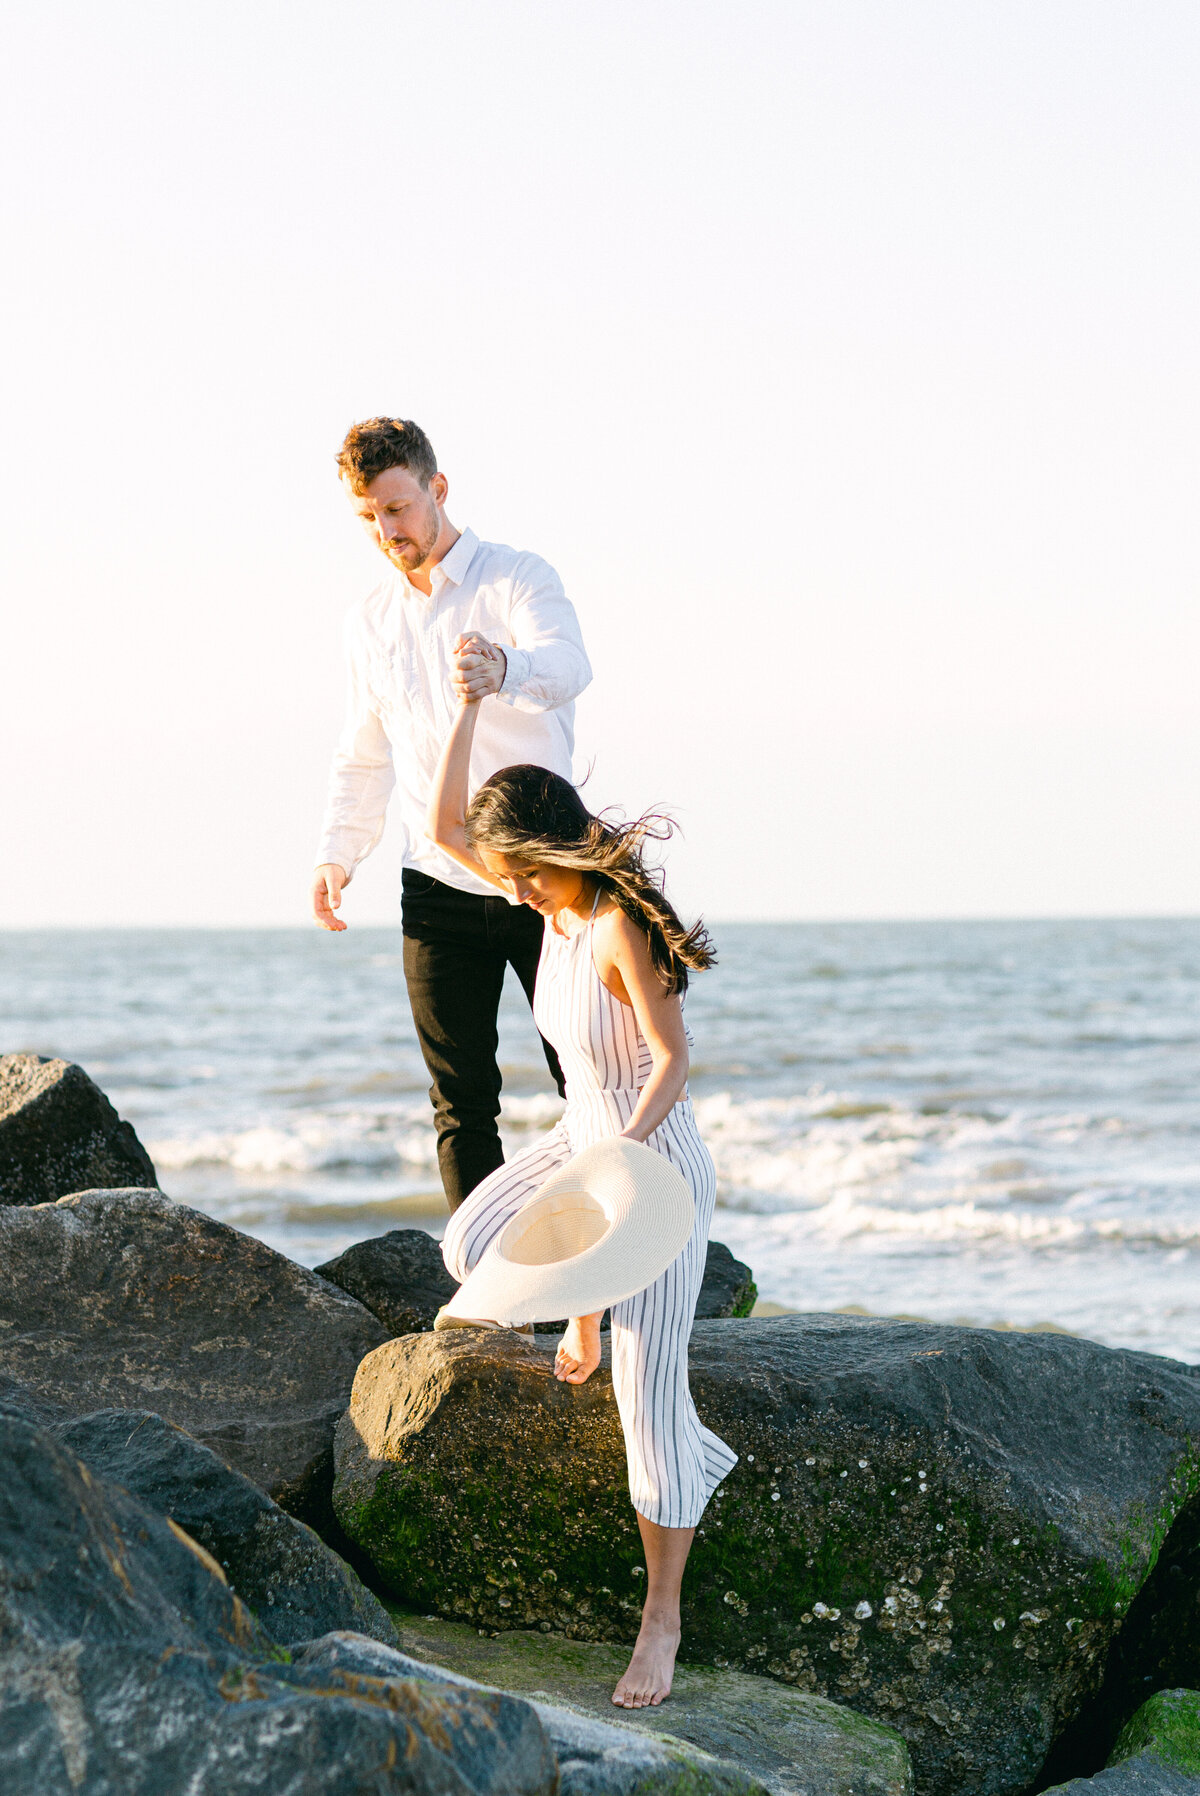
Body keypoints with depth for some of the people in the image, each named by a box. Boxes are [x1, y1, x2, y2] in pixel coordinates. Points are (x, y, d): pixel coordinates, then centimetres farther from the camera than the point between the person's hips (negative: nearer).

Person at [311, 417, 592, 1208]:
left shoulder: (518, 579, -5)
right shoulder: (371, 620, 13)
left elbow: (567, 663, -27)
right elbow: (364, 753, 20)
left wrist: (505, 668, -50)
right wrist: (338, 852, 4)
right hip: (440, 890, 4)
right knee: (462, 1101, 2)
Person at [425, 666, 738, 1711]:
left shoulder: (622, 926, -25)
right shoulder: (558, 900, 0)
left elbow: (674, 1060, -26)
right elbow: (445, 825, 4)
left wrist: (623, 1147, -39)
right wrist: (470, 707, -2)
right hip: (583, 1141, 8)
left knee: (649, 1399, -6)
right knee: (471, 1244, -14)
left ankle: (663, 1616, 3)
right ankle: (583, 1310, 19)